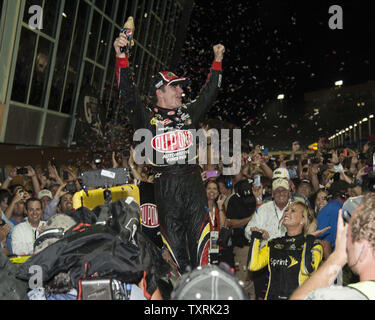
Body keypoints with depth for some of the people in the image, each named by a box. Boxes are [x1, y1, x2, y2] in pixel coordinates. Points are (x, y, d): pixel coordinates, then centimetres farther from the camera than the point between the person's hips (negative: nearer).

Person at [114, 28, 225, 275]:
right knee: (173, 233, 5)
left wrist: (217, 61, 25)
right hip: (165, 184, -2)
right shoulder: (147, 117, 6)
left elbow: (209, 93, 25)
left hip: (192, 180, 3)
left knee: (200, 229, -3)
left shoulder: (189, 113, 17)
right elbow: (128, 93, -3)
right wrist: (121, 57, -11)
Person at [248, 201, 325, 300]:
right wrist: (256, 236, 9)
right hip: (272, 296, 3)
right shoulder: (273, 244, 15)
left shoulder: (313, 245, 6)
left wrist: (310, 239, -6)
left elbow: (307, 270, -12)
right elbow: (253, 265, 3)